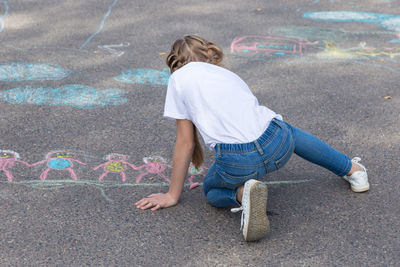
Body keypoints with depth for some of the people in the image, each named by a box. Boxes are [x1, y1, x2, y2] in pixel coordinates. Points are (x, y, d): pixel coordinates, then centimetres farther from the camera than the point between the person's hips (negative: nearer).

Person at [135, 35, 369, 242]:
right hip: (277, 144, 5)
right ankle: (353, 170, 40)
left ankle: (242, 194, -6)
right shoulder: (227, 74, 28)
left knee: (211, 190, 27)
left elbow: (185, 143, 13)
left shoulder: (180, 78, 14)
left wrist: (173, 195, 22)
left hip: (238, 161, -5)